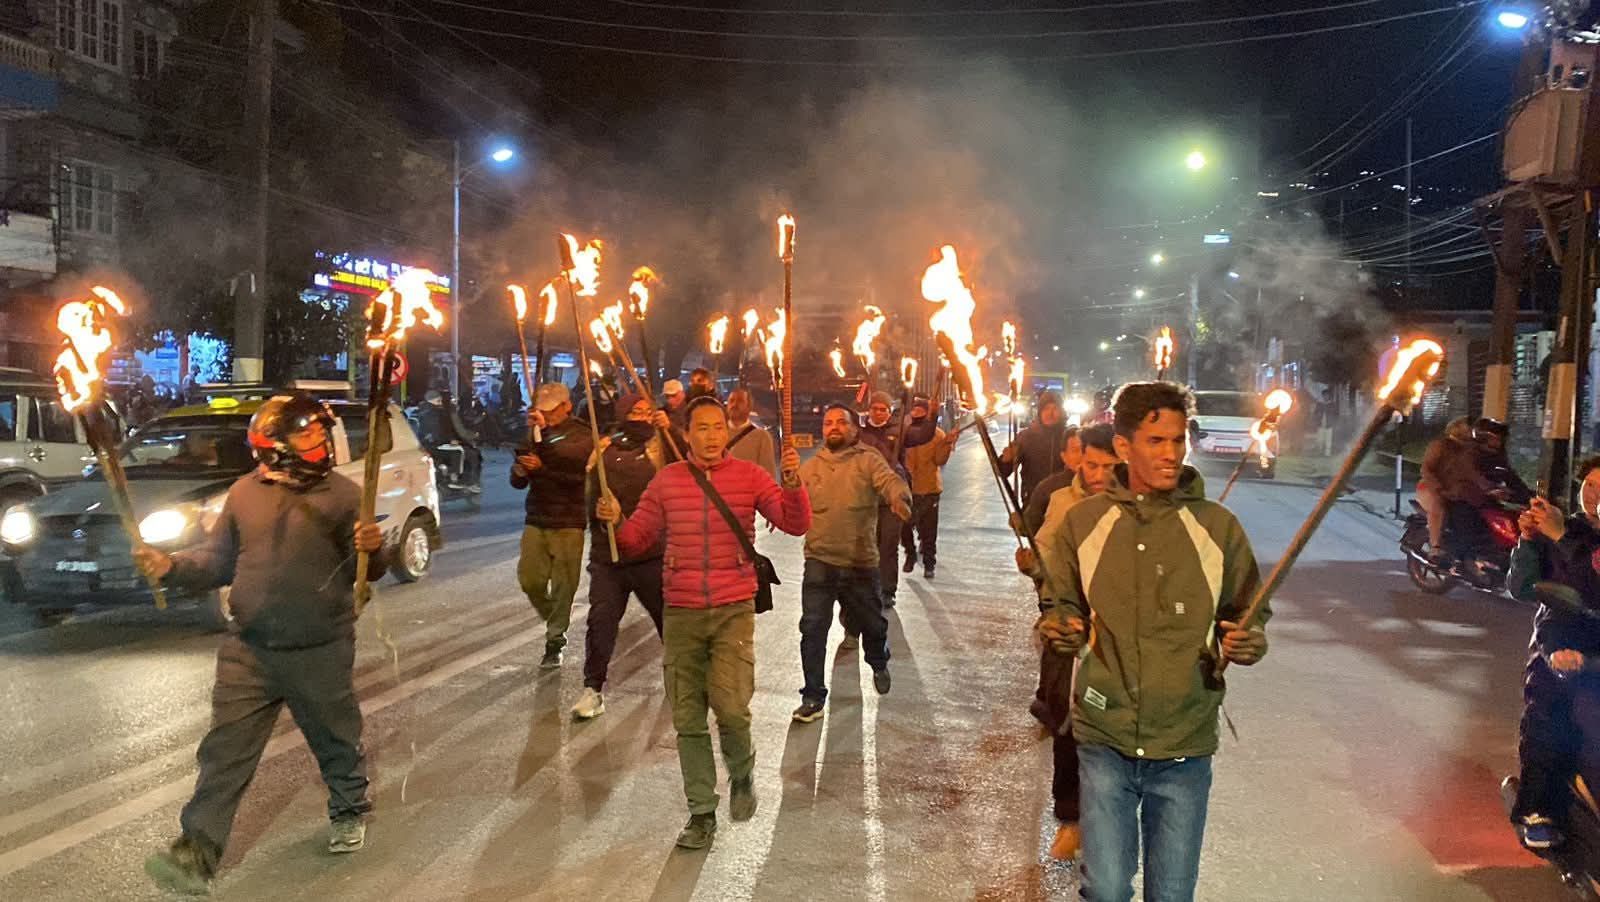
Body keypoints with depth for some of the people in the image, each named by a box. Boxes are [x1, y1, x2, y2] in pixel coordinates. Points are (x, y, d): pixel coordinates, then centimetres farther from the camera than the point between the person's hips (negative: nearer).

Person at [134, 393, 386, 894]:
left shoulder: (342, 494, -6)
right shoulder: (246, 492, 2)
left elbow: (364, 571, -5)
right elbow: (218, 559, 10)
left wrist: (372, 550, -27)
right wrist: (173, 567, -7)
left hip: (322, 652, -2)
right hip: (248, 650, 2)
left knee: (337, 740, 15)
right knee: (224, 750, 1)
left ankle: (350, 811, 40)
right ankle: (197, 851, 6)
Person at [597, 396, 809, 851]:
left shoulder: (749, 476, 0)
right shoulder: (667, 480, 5)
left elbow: (796, 525, -7)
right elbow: (637, 538, 9)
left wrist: (793, 484, -24)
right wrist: (616, 522, -12)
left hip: (734, 610, -2)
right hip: (682, 612, 2)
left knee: (730, 707, -15)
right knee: (688, 721, 6)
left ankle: (741, 772, 19)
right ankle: (701, 813, 22)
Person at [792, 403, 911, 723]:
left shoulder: (868, 461, -1)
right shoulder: (810, 468, 10)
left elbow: (890, 480, -19)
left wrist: (899, 497, -43)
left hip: (861, 562, -1)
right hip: (819, 562, 1)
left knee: (871, 623, 16)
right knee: (813, 628, -7)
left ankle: (879, 665, 48)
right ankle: (813, 696, 5)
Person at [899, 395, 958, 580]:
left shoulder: (938, 434, -2)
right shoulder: (904, 431, 2)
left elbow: (940, 460, -9)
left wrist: (947, 444, -23)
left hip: (929, 488, -2)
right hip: (907, 487, 2)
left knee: (928, 529, 0)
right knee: (904, 526, 7)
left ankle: (929, 563, 12)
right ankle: (911, 554, 30)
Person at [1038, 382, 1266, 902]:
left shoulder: (1217, 527, -3)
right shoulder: (1083, 522, -2)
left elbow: (1252, 618, 6)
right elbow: (1061, 603, 9)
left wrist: (1247, 642, -16)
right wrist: (1057, 627, -13)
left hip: (1185, 745, 0)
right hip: (1104, 739, 0)